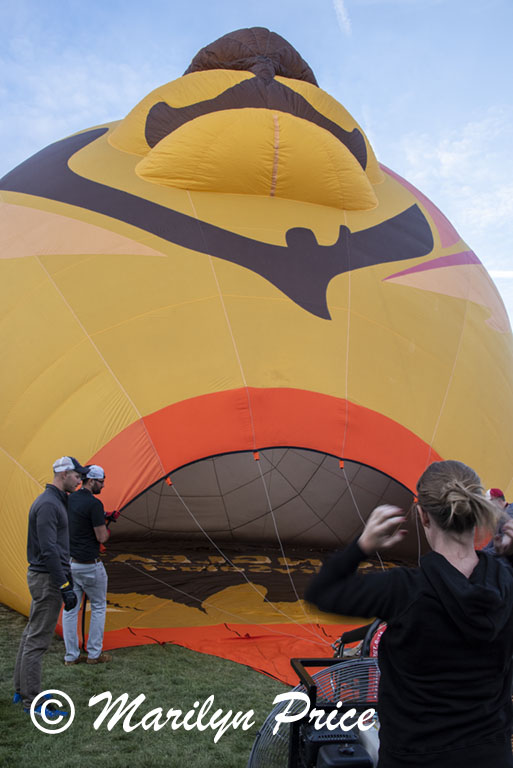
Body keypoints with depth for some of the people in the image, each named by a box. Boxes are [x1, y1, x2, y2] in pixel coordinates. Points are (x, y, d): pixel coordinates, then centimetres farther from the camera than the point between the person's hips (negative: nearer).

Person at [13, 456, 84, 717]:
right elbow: (48, 550, -24)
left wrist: (67, 577, 22)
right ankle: (32, 701, 6)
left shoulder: (55, 501, 13)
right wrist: (65, 587, -22)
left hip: (42, 576, 11)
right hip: (47, 579, -11)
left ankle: (22, 690, 29)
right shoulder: (48, 504, -19)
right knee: (38, 640, -2)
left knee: (31, 634, 17)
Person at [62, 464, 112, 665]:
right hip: (89, 565, -7)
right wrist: (107, 529, 4)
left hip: (69, 563, 7)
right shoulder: (94, 504, -19)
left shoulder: (69, 500, 7)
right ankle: (94, 654, 16)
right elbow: (101, 537, -17)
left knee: (70, 609, 11)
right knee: (98, 607, 10)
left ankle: (71, 656, 18)